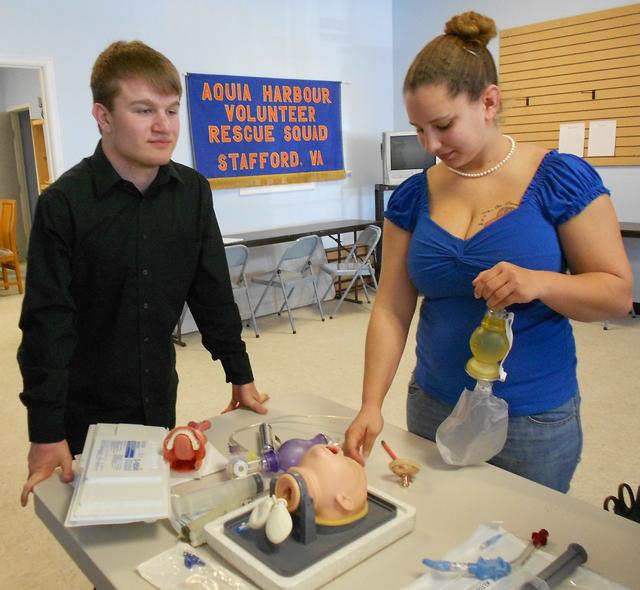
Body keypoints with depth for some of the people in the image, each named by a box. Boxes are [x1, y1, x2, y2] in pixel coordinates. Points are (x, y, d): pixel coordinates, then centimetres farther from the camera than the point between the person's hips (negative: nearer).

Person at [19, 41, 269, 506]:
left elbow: (213, 293, 1)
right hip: (85, 412, -3)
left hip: (160, 398, 4)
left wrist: (240, 375, 3)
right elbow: (47, 322, -16)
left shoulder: (193, 192, -5)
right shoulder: (64, 202, -17)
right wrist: (46, 432, -16)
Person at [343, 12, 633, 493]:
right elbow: (391, 310, -3)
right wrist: (371, 405, -12)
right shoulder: (413, 197, -1)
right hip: (432, 409, 3)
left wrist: (539, 282, -27)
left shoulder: (562, 180, -9)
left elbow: (618, 294, -8)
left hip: (534, 421, -2)